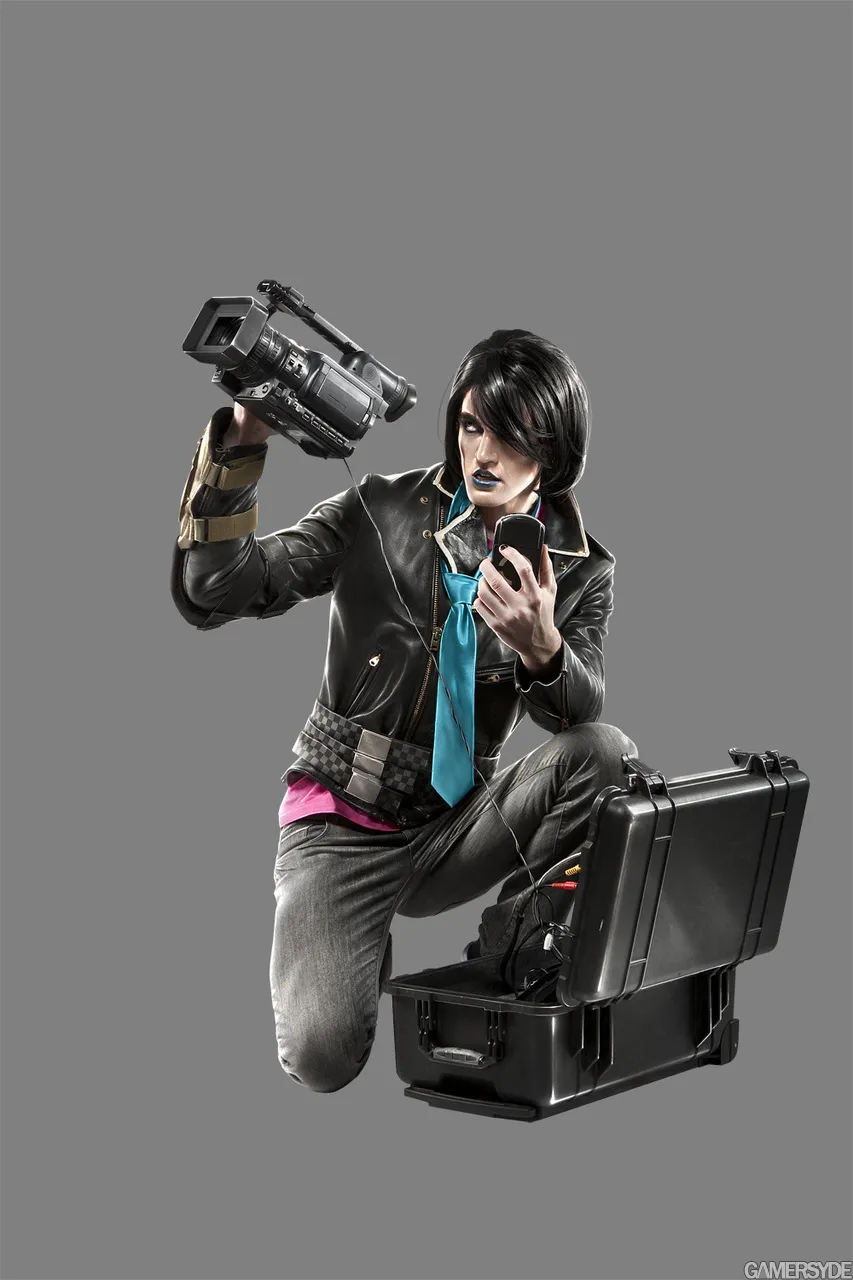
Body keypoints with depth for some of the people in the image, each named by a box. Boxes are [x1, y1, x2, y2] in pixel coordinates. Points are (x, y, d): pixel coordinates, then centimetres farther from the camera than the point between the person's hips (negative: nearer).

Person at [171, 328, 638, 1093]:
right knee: (323, 1054, -24)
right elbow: (210, 595, -14)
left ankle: (503, 961, -7)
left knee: (607, 753, -26)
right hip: (344, 822, -2)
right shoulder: (381, 512, -7)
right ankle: (345, 945, 12)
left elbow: (582, 717, -19)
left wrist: (540, 648, -43)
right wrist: (243, 444, -27)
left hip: (454, 827, 2)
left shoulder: (578, 569, -2)